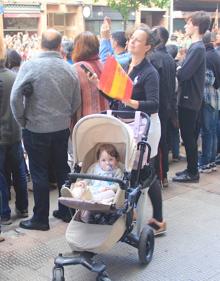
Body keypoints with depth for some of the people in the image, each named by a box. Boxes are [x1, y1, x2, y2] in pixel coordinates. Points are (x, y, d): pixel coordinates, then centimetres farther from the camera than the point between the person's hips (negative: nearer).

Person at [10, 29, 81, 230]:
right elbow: (76, 102, 5)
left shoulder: (29, 66, -13)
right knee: (63, 169, 15)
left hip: (36, 129, -4)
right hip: (62, 128, 4)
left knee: (39, 173, 5)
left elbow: (15, 97, -16)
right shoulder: (69, 69, -1)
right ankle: (66, 211, 27)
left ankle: (41, 218, 15)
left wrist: (22, 121, -2)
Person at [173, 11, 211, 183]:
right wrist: (179, 70, -2)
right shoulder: (197, 47, 12)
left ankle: (192, 173, 9)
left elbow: (183, 74, -22)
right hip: (193, 98, 9)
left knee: (188, 136, -1)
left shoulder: (197, 48, -19)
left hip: (189, 99, -9)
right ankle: (192, 169, 26)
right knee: (191, 136, 16)